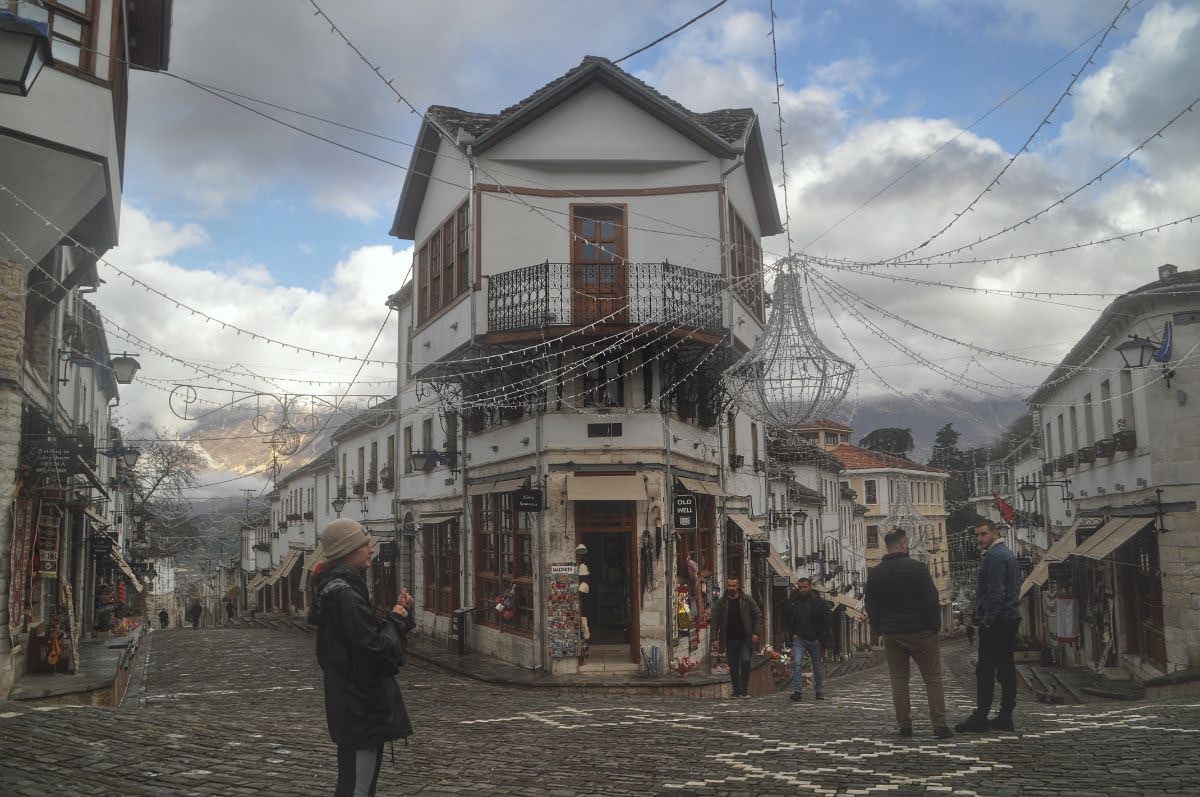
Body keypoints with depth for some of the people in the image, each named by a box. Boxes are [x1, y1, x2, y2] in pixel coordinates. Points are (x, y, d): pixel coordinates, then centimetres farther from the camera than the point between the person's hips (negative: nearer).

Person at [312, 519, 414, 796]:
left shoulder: (338, 588, 13)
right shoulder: (346, 596, -21)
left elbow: (372, 635, 18)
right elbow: (377, 649, -24)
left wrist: (399, 613, 6)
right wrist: (396, 618, -8)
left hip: (355, 705, 11)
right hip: (362, 708, -11)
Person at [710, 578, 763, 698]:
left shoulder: (747, 600, 1)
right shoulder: (721, 602, 3)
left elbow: (758, 615, 4)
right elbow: (715, 620, 5)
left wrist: (755, 633, -6)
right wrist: (716, 638, -2)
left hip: (745, 638, -2)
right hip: (730, 640, 2)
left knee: (746, 660, -18)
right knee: (733, 667, 5)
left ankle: (744, 689, -6)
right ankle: (736, 691, 16)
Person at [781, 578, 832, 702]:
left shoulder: (820, 602, -3)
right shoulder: (791, 603, 3)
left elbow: (827, 621, -1)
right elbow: (786, 620, 14)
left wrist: (820, 638, -6)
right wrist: (793, 634, 3)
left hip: (815, 640, 0)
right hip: (798, 639, 0)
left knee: (818, 667, 9)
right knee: (797, 664, -15)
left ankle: (819, 692, 24)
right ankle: (797, 692, -18)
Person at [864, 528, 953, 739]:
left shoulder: (874, 573, 5)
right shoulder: (917, 568, -9)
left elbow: (871, 607, 9)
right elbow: (931, 601, -10)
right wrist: (935, 626, 1)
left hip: (891, 635, 4)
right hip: (921, 634, -3)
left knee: (898, 680, 8)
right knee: (933, 679, 4)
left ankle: (904, 725, 8)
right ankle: (939, 725, 0)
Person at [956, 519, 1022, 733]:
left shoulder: (994, 556, -14)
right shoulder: (1008, 553, 18)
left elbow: (995, 592, -20)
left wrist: (986, 620, -18)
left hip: (995, 622, -10)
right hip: (1011, 619, 10)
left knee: (985, 670, -7)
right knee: (1006, 668, 10)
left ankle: (980, 717, -5)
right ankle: (1005, 717, 14)